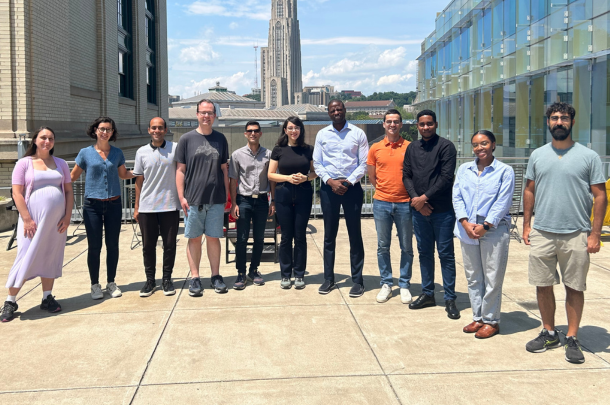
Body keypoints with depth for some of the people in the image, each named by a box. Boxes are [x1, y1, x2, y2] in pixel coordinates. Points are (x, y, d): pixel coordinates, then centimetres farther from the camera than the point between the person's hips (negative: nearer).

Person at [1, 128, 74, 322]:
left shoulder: (60, 164, 11)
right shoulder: (24, 163, 1)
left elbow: (69, 191, 10)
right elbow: (17, 193, -5)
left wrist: (67, 217, 0)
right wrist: (27, 219, -13)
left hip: (56, 220, 3)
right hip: (32, 219, -3)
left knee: (51, 258, 8)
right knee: (26, 257, -4)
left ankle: (47, 298, 18)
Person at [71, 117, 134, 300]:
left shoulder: (117, 153, 7)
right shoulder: (86, 153, 1)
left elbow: (123, 174, 21)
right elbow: (72, 177, 8)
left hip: (114, 204, 2)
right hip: (93, 204, -2)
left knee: (112, 244, 6)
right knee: (94, 246, 0)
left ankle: (111, 283, 20)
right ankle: (95, 285, 14)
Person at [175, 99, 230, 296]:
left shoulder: (220, 139, 8)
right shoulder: (187, 139, 2)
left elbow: (224, 169, 12)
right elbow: (180, 170, 2)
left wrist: (226, 195, 8)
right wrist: (181, 196, -5)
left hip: (216, 199, 1)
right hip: (193, 199, -1)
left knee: (213, 238, 7)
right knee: (194, 238, 5)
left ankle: (216, 276, 16)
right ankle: (195, 278, 13)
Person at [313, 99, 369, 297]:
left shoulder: (358, 133, 1)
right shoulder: (322, 134, 7)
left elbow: (364, 163, -2)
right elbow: (317, 163, 5)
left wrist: (348, 182, -13)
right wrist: (330, 181, -9)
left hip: (352, 187, -2)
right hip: (329, 188, 2)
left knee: (355, 235, 3)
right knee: (329, 235, 8)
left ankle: (357, 280, 12)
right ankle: (328, 279, 18)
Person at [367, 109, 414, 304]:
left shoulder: (410, 147, 0)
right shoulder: (375, 148, 4)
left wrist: (413, 194, -1)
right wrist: (384, 190, 8)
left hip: (404, 203, -1)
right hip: (382, 202, 1)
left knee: (406, 247, 6)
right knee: (383, 246, 7)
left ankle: (404, 285, 17)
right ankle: (386, 284, 19)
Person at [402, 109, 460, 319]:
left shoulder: (446, 146, -5)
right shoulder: (412, 148, 11)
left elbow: (446, 177, -13)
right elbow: (406, 176, 8)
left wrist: (425, 197, -14)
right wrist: (415, 199, -8)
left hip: (442, 210, -5)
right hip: (419, 210, 5)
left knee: (446, 254, 1)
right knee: (424, 253, 12)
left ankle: (450, 298, 8)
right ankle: (427, 294, 23)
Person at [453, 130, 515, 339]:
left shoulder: (505, 171, 0)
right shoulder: (464, 169, 12)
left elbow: (503, 202, -7)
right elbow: (457, 197, 6)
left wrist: (486, 225, -15)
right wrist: (465, 222, -8)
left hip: (494, 231, -4)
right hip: (467, 231, 4)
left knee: (493, 278, 1)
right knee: (473, 277, 11)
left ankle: (491, 321, 14)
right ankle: (478, 318, 22)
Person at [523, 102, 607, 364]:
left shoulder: (589, 156, -1)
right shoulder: (537, 155, 8)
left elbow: (600, 196, -2)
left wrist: (595, 234, -8)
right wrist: (526, 225, 6)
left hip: (576, 235, -2)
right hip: (542, 233, 3)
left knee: (574, 288, 6)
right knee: (543, 285, 9)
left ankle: (572, 339, 18)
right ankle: (549, 333, 26)